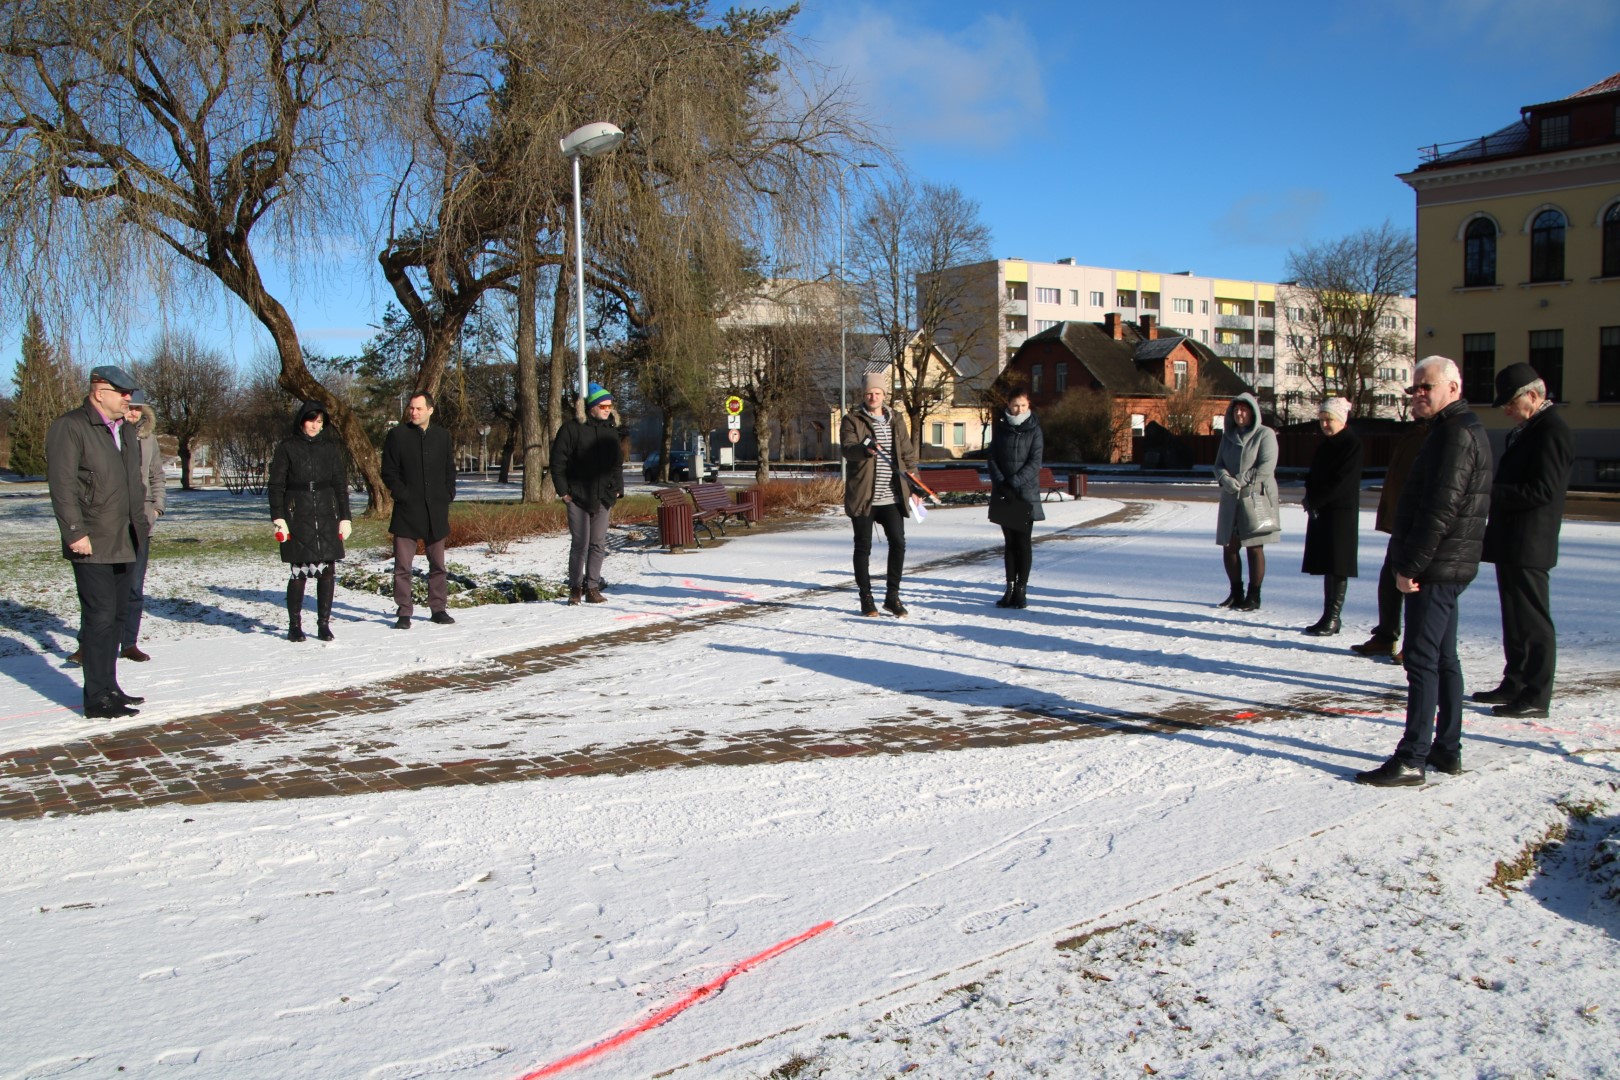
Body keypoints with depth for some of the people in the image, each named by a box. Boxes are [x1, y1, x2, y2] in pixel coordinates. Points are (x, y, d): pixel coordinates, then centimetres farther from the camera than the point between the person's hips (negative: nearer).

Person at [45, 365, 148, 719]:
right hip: (92, 545, -8)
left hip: (124, 544, 8)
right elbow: (62, 485, -15)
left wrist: (139, 527, 18)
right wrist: (75, 532, -20)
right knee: (100, 617, -9)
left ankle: (108, 687, 23)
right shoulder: (70, 427, -8)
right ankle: (97, 699, -3)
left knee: (118, 614, 13)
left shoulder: (126, 433, 19)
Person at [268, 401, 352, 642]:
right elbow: (276, 485, 2)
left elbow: (341, 485, 12)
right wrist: (278, 518, -7)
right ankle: (294, 625, 8)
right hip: (297, 518, -2)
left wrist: (344, 518, 6)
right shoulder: (287, 448, 3)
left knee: (327, 571, -1)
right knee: (298, 572, -3)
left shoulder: (330, 448, 10)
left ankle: (324, 623, 9)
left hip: (327, 518, 2)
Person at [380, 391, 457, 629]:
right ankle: (404, 612, 3)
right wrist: (402, 495, -10)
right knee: (403, 565, -3)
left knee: (438, 564, 9)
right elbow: (389, 472, -1)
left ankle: (438, 608, 18)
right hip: (406, 511, -3)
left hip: (436, 511, 3)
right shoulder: (397, 435, 0)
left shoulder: (442, 436, 9)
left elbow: (450, 471, 15)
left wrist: (448, 496, 3)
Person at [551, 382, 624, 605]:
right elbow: (557, 461, -5)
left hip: (603, 498, 4)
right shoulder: (572, 428, -5)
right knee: (579, 544, -1)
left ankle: (592, 587, 11)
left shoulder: (611, 430, 12)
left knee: (599, 544, 4)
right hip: (577, 496, -4)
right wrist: (563, 490, -8)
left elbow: (617, 463, 20)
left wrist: (617, 490, 11)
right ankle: (575, 587, 11)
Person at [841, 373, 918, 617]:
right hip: (863, 495, -3)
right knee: (863, 547, 3)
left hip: (892, 496, 3)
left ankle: (892, 595, 8)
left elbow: (907, 453, 17)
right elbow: (847, 448, -15)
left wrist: (914, 485, 10)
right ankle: (866, 597, 13)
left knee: (898, 542, -4)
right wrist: (865, 449, -36)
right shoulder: (852, 420, 1)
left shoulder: (896, 420, 14)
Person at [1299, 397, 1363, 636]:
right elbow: (1313, 476, 19)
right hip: (1320, 511, 8)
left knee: (1337, 567, -6)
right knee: (1326, 564, 8)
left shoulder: (1352, 443, -9)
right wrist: (1311, 498, 0)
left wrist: (1314, 501, -11)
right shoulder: (1323, 445, 16)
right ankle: (1329, 617, 12)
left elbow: (1341, 481, -16)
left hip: (1341, 512, -8)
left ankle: (1332, 618, -5)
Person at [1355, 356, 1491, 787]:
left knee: (1422, 659, -9)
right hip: (1448, 568, 11)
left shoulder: (1456, 433, -16)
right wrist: (1410, 561, 18)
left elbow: (1441, 509, -23)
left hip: (1437, 568, -11)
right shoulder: (1460, 430, 18)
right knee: (1443, 658, 15)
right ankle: (1447, 749, 23)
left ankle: (1411, 759, -7)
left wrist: (1411, 564, -20)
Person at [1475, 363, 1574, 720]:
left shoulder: (1552, 431, -16)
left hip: (1528, 544, -10)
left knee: (1533, 622, -4)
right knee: (1515, 619, 17)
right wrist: (1492, 493, 6)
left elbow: (1542, 491, -22)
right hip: (1512, 541, 10)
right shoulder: (1527, 429, 16)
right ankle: (1515, 684, 26)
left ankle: (1536, 697, 2)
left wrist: (1491, 493, -19)